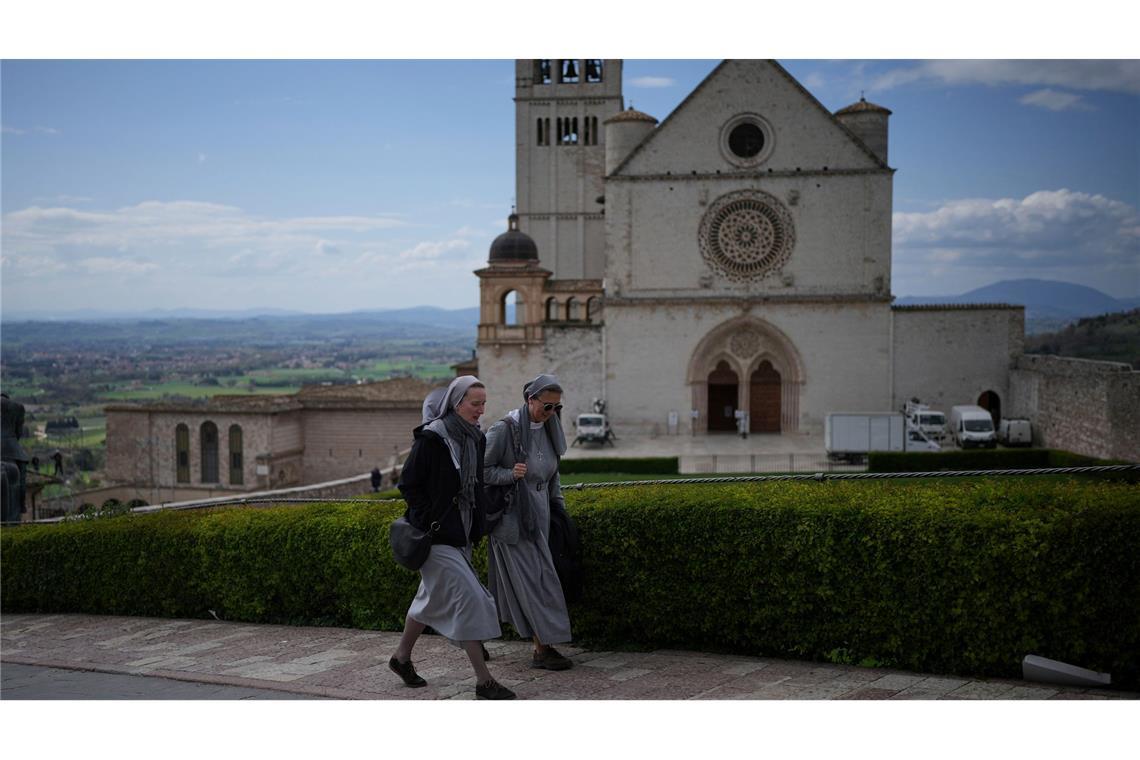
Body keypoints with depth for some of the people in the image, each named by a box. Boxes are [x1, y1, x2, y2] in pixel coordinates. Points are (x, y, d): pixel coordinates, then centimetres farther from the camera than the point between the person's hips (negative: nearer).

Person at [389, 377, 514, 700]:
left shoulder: (476, 439, 5)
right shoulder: (430, 439, -17)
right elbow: (408, 484, -13)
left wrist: (477, 522, 12)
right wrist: (429, 523, -16)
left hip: (461, 533, 8)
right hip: (437, 537, -8)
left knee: (433, 597, 19)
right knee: (469, 598, -11)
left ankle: (401, 657, 38)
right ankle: (483, 680, -6)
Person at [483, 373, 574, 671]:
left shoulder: (548, 429, 7)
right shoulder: (505, 429, -15)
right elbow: (482, 470, -11)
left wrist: (559, 505, 15)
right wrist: (510, 474, -25)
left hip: (538, 515, 7)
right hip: (512, 517, -7)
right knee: (532, 581, -7)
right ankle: (542, 649, -2)